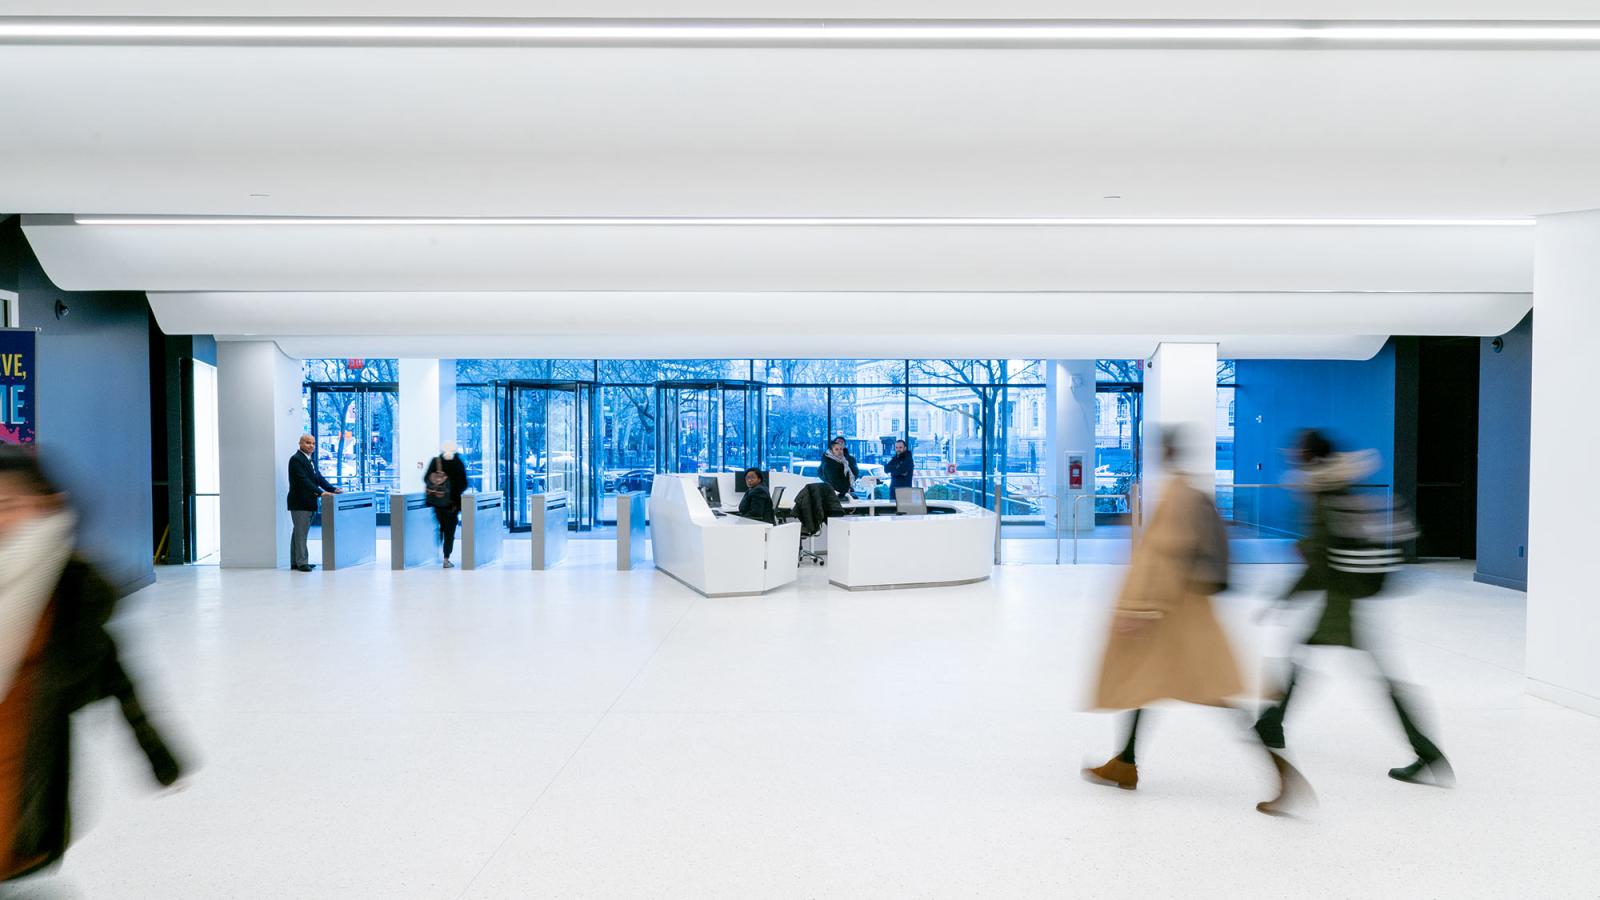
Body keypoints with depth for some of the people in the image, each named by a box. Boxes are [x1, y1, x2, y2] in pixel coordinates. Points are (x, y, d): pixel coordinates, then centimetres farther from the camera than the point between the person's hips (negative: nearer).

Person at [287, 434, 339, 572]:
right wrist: (320, 493, -31)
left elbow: (318, 477, 14)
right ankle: (301, 562, -1)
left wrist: (333, 489, 1)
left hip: (308, 503, 9)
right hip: (299, 503, -9)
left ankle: (295, 562, 20)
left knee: (299, 533, 14)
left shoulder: (311, 460, 15)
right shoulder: (296, 459, -14)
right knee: (300, 533, -5)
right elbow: (303, 480, -23)